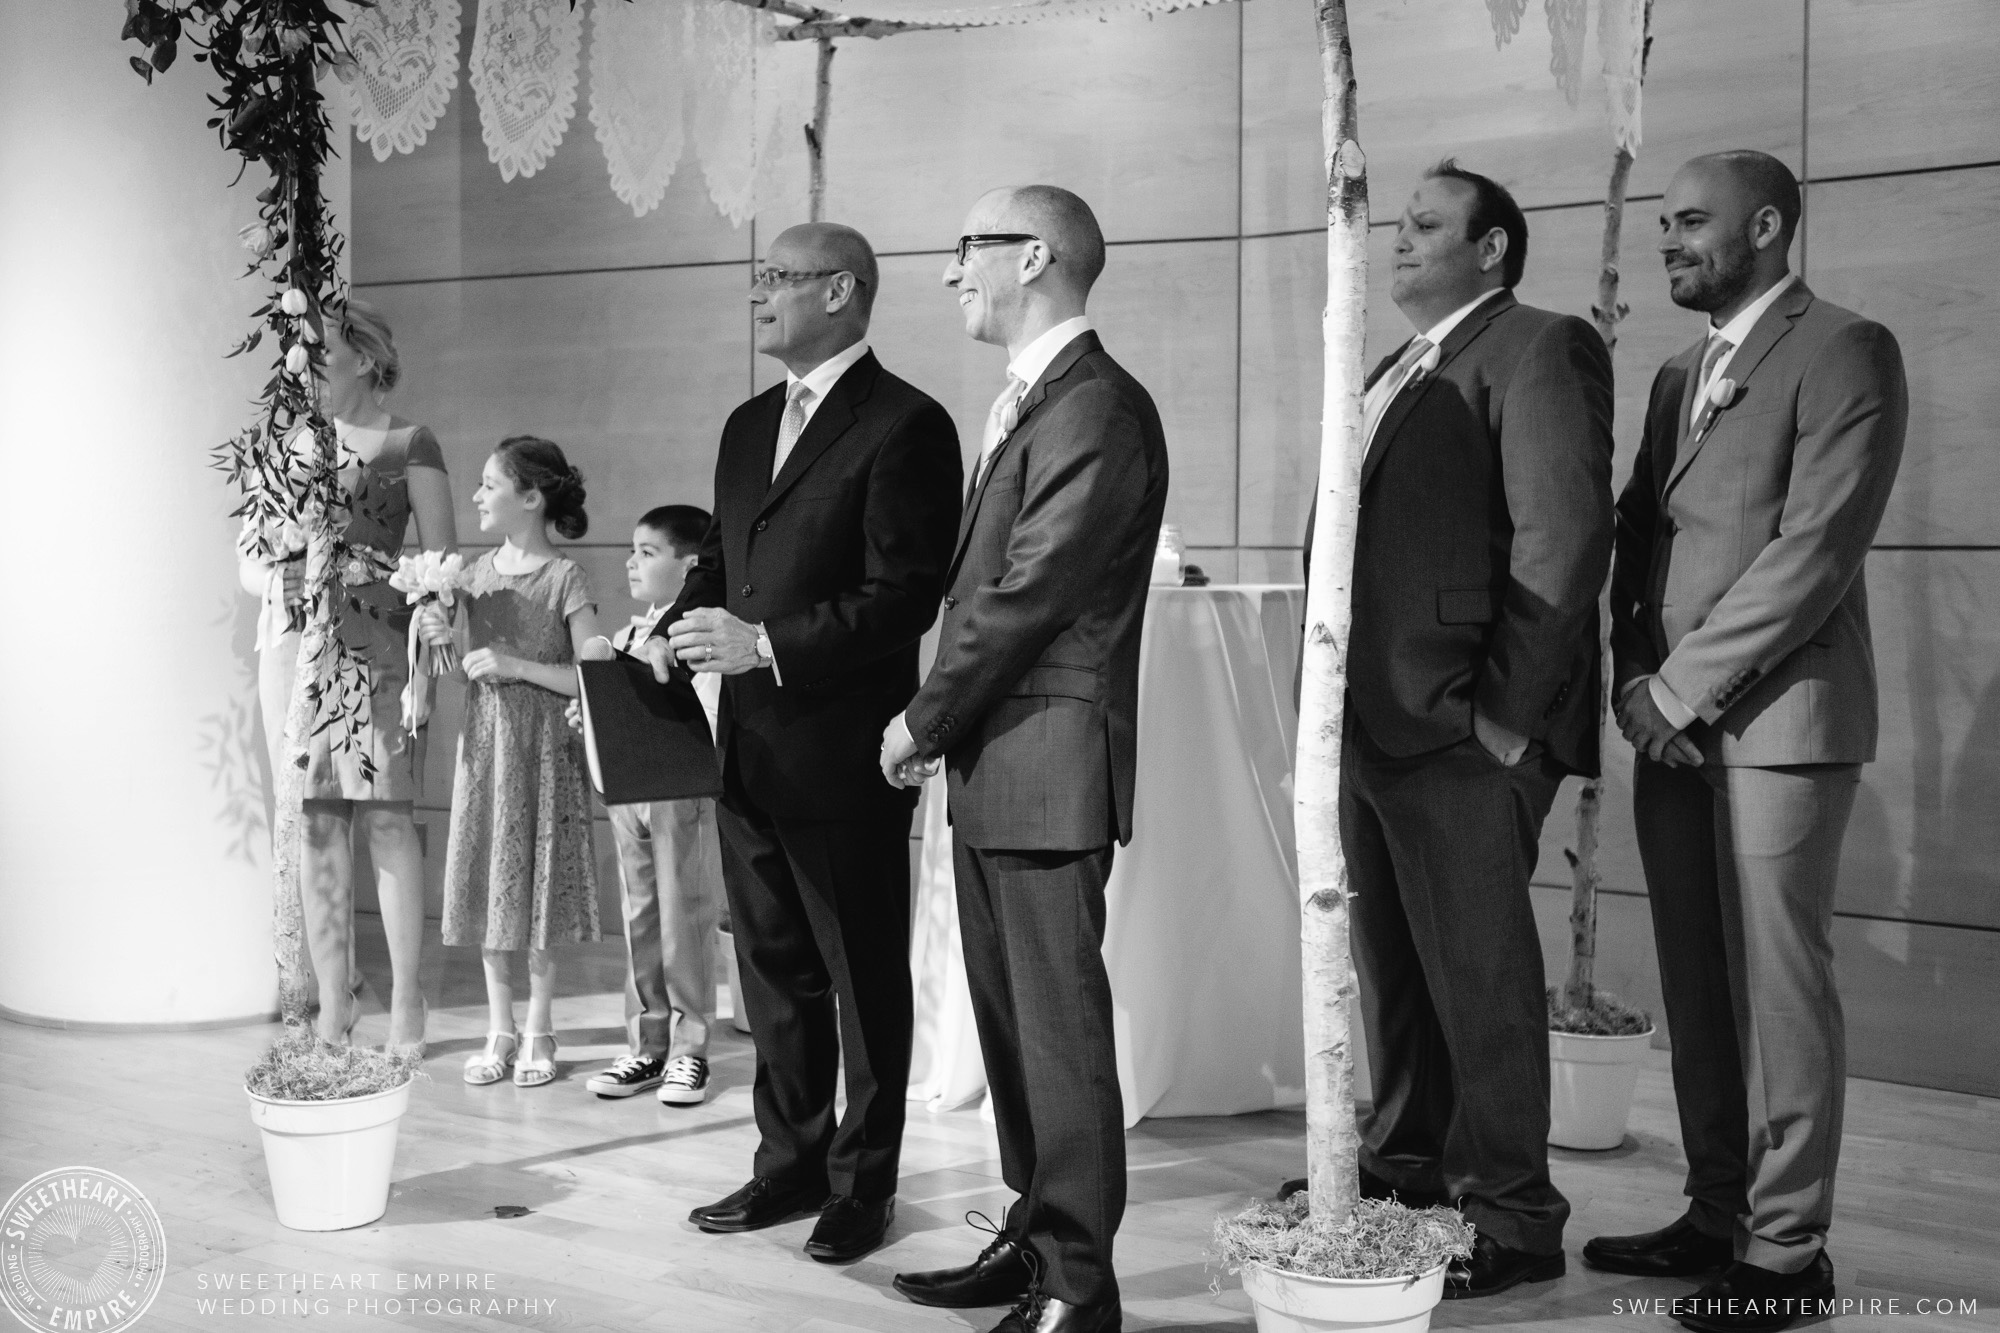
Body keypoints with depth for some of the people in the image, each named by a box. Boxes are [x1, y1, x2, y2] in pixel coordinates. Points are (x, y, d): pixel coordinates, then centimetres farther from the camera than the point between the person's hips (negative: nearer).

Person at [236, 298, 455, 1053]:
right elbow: (249, 561, 15)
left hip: (373, 649, -4)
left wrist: (355, 571, -15)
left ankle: (405, 1005, 0)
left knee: (385, 820, -6)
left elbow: (442, 564, -2)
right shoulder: (289, 445, 17)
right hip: (291, 647, 4)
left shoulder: (410, 446, 4)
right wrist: (278, 578, -7)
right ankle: (333, 1003, 8)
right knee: (316, 825, 3)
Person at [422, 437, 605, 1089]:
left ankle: (538, 1032, 14)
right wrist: (443, 640, -6)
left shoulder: (564, 579, -9)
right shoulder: (476, 573, 6)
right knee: (490, 886, 8)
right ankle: (499, 1029, 18)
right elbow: (472, 670, 13)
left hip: (542, 747, -5)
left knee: (536, 886, 2)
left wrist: (516, 666, -17)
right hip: (483, 741, 5)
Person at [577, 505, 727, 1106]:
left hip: (684, 792, -7)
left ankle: (689, 1049, 11)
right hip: (626, 793, 7)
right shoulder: (624, 638, 13)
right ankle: (647, 1046, 20)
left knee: (685, 921, 2)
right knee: (639, 922, 11)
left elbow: (709, 725, -19)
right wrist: (586, 717, -2)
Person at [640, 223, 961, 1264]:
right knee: (773, 970, 15)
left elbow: (906, 594, -17)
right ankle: (790, 1163, 27)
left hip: (844, 755, -8)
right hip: (750, 750, 8)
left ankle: (864, 1181, 17)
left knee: (863, 975, 5)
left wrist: (768, 643, -22)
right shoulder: (749, 427, 15)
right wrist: (674, 635, 2)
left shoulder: (904, 427, -11)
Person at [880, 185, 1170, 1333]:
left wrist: (924, 722, -10)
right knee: (1010, 1020, 16)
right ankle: (1035, 1240, 28)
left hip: (1050, 768, -10)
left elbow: (1027, 594, -19)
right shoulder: (1031, 402, 18)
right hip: (993, 773, 10)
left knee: (1061, 1025, -3)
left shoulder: (1096, 408, -15)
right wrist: (941, 727, 9)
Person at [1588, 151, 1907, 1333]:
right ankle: (1716, 1215, 19)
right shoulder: (1680, 376, 20)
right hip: (1675, 725, 7)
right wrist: (1634, 677, 0)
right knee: (1698, 988, 10)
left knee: (1777, 984, -3)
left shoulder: (1844, 351, -5)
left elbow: (1817, 547, -14)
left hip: (1778, 722, -7)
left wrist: (1681, 687, -13)